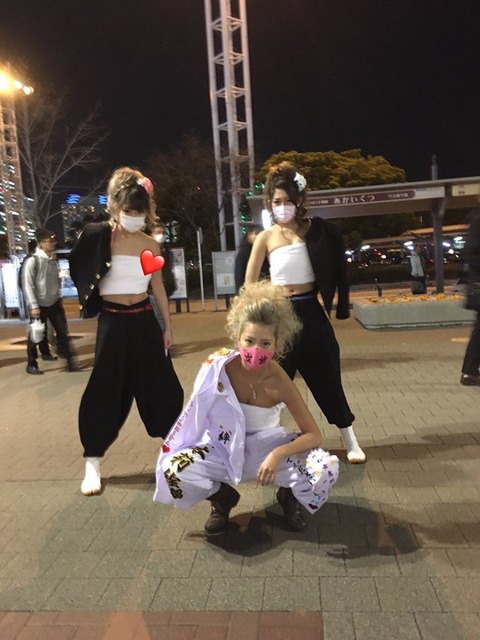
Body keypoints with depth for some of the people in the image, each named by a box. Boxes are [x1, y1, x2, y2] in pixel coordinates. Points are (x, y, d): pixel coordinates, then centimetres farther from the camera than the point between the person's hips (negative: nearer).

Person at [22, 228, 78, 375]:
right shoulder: (32, 260, -16)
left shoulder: (53, 259, 3)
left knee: (62, 331, 6)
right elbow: (27, 285, -17)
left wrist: (59, 297, 12)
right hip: (39, 305, -5)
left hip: (54, 302, 6)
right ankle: (31, 365, 21)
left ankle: (69, 359, 14)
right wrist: (34, 306, -19)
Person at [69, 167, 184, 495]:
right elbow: (82, 270, -8)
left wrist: (168, 326, 13)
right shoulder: (100, 238, -7)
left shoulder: (151, 244, 4)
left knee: (162, 385, 11)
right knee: (105, 391, 0)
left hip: (144, 320, 4)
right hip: (113, 322, -3)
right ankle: (93, 463, 15)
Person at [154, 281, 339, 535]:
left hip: (265, 447, 0)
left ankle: (288, 496, 12)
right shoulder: (218, 367, -22)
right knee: (174, 470, -28)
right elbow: (195, 413, -5)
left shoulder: (279, 383, -22)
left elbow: (314, 435, -19)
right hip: (224, 449, 1)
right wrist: (173, 448, -5)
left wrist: (278, 454, -35)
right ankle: (222, 499, 7)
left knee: (325, 471, -26)